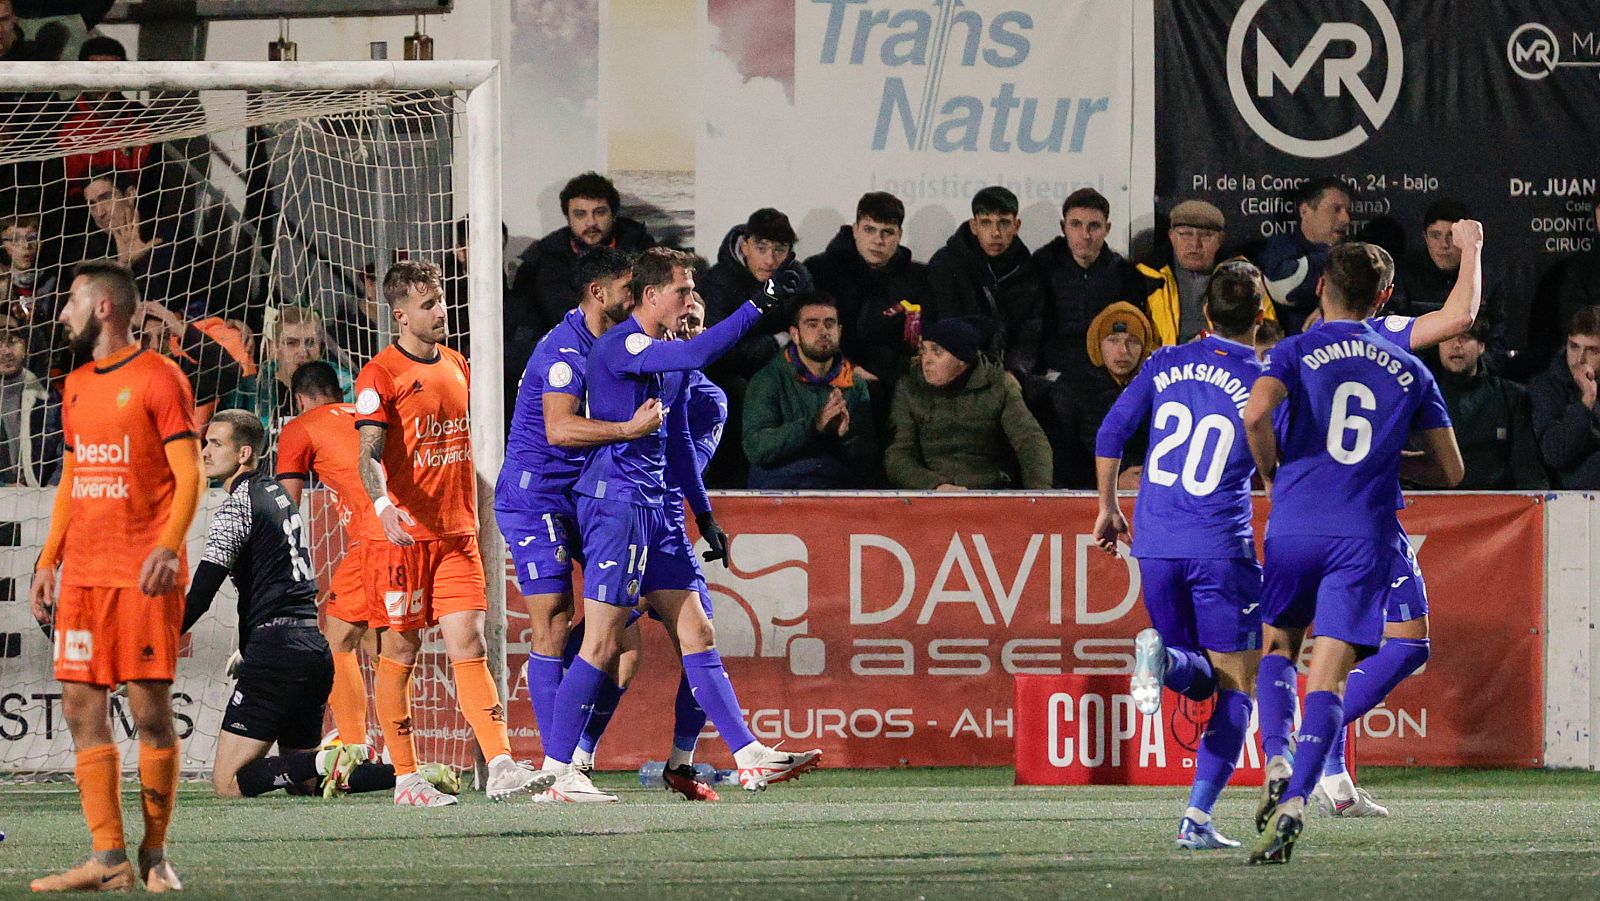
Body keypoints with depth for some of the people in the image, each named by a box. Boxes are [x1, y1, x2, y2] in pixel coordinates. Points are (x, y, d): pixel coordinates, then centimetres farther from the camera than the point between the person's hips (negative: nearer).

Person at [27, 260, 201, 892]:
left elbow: (189, 477, -8)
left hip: (144, 575, -7)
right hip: (83, 575, 7)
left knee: (150, 708, -5)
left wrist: (168, 546, -22)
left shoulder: (158, 379, -4)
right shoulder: (77, 386, 18)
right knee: (82, 708, 1)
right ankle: (108, 859, 2)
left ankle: (154, 855, 2)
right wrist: (47, 562, 17)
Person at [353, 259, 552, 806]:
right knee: (400, 652, 2)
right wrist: (383, 505, -35)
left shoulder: (457, 367, 14)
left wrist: (472, 518, 24)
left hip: (456, 535, 5)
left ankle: (500, 767, -13)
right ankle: (405, 777, 8)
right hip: (400, 534, -5)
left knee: (469, 646, -4)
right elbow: (369, 454, -17)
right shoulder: (380, 375, -6)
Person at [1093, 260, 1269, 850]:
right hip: (1221, 547, -4)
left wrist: (1108, 509, 18)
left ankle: (1162, 656, -19)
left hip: (1154, 542, 4)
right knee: (1235, 688, 6)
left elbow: (1110, 435, 6)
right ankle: (1197, 818, -10)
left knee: (1201, 681, 18)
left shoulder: (1166, 364, 6)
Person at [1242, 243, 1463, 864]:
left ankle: (1276, 763, -2)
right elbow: (1449, 470, 15)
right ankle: (1295, 802, -21)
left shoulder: (1297, 351, 4)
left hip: (1295, 526, -1)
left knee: (1277, 647, 21)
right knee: (1328, 676, -4)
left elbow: (1256, 414, -16)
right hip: (1365, 535, 1)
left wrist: (1272, 472, 2)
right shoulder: (1409, 371, 13)